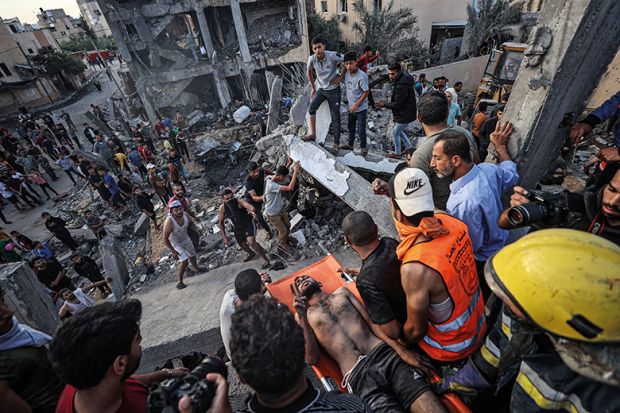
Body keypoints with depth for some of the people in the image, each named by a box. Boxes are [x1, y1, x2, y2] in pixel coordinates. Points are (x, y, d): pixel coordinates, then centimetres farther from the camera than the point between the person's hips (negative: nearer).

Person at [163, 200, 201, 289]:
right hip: (175, 243, -5)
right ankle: (179, 281, 6)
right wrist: (173, 251, -25)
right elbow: (165, 239, -28)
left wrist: (196, 229, -11)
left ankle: (194, 266, 58)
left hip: (185, 239, 6)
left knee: (192, 256, 23)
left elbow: (191, 223, 3)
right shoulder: (169, 222, -37)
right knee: (184, 261, -16)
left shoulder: (185, 214, -23)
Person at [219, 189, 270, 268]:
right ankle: (251, 253, 57)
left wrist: (252, 211, -68)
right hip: (238, 229, 5)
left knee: (251, 242, -28)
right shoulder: (222, 208, -13)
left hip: (249, 224, -5)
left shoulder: (239, 202, -24)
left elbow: (251, 207, -43)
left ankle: (265, 259, -11)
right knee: (243, 245, 21)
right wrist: (224, 237, -9)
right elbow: (221, 222, -3)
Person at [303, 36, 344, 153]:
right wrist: (312, 87, 10)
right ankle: (312, 134, -12)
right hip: (320, 89, 3)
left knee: (335, 118, -1)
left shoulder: (333, 56, -20)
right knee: (312, 107, -23)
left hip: (333, 90, -3)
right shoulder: (312, 59, -8)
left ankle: (336, 143, 9)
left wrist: (341, 76, -9)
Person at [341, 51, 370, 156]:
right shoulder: (346, 73, -5)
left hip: (361, 108, -7)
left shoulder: (362, 76, -24)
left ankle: (363, 148, 20)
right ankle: (350, 145, 38)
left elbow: (366, 92, -19)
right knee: (351, 127, 21)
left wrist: (356, 105, -20)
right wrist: (350, 103, 9)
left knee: (361, 130, 1)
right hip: (351, 107, 7)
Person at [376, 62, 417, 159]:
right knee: (399, 131, 25)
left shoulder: (402, 86, -28)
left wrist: (384, 104, -16)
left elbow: (397, 104, -25)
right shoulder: (399, 81, 5)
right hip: (403, 113, 10)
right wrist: (386, 102, 3)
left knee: (395, 133, 6)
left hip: (405, 115, -10)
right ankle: (410, 147, 37)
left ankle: (397, 153, 24)